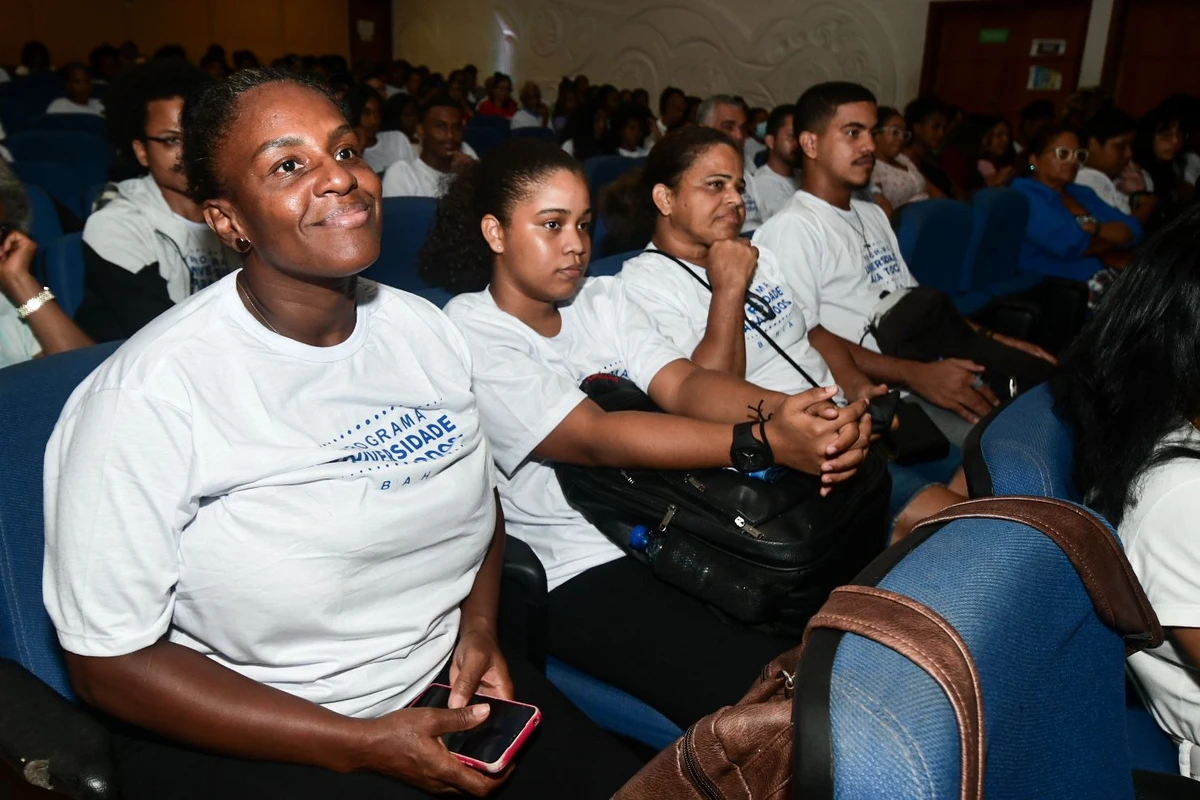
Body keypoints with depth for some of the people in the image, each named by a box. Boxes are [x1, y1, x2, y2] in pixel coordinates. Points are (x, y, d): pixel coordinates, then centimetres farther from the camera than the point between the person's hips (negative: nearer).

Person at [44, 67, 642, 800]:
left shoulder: (426, 329, -2)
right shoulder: (147, 397, -19)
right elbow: (109, 660, -15)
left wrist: (479, 624, -5)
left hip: (446, 680, 5)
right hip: (244, 740, -4)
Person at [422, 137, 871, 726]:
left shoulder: (601, 298, 12)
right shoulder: (469, 337, -9)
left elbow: (683, 383, -5)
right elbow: (595, 438, -22)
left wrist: (792, 411, -26)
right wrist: (765, 440, -32)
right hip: (578, 573, -6)